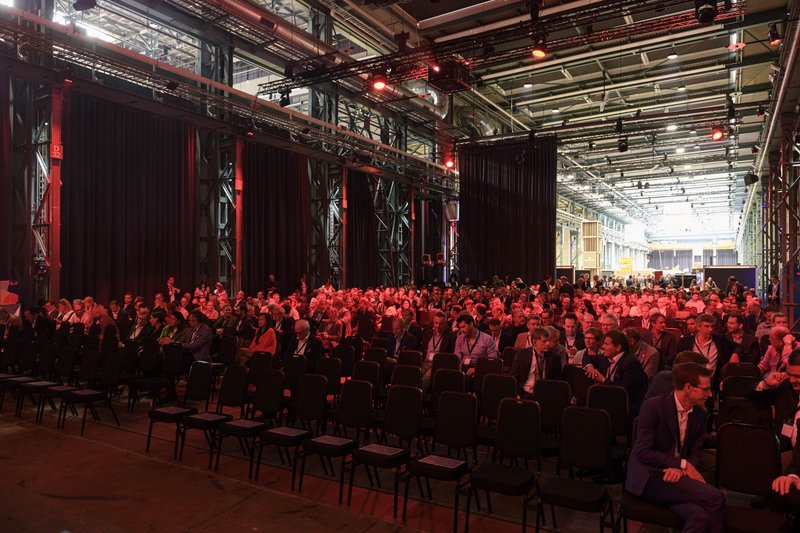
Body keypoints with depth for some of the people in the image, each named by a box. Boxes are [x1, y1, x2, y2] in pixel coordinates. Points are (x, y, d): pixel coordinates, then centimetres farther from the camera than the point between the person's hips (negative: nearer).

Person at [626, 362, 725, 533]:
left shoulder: (699, 414, 8)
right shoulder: (653, 406, -11)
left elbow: (696, 453, 10)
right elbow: (643, 452, -14)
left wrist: (680, 469, -11)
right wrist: (683, 464, -14)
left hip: (676, 475, 5)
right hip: (648, 477, -5)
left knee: (700, 515, -29)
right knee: (715, 497, -23)